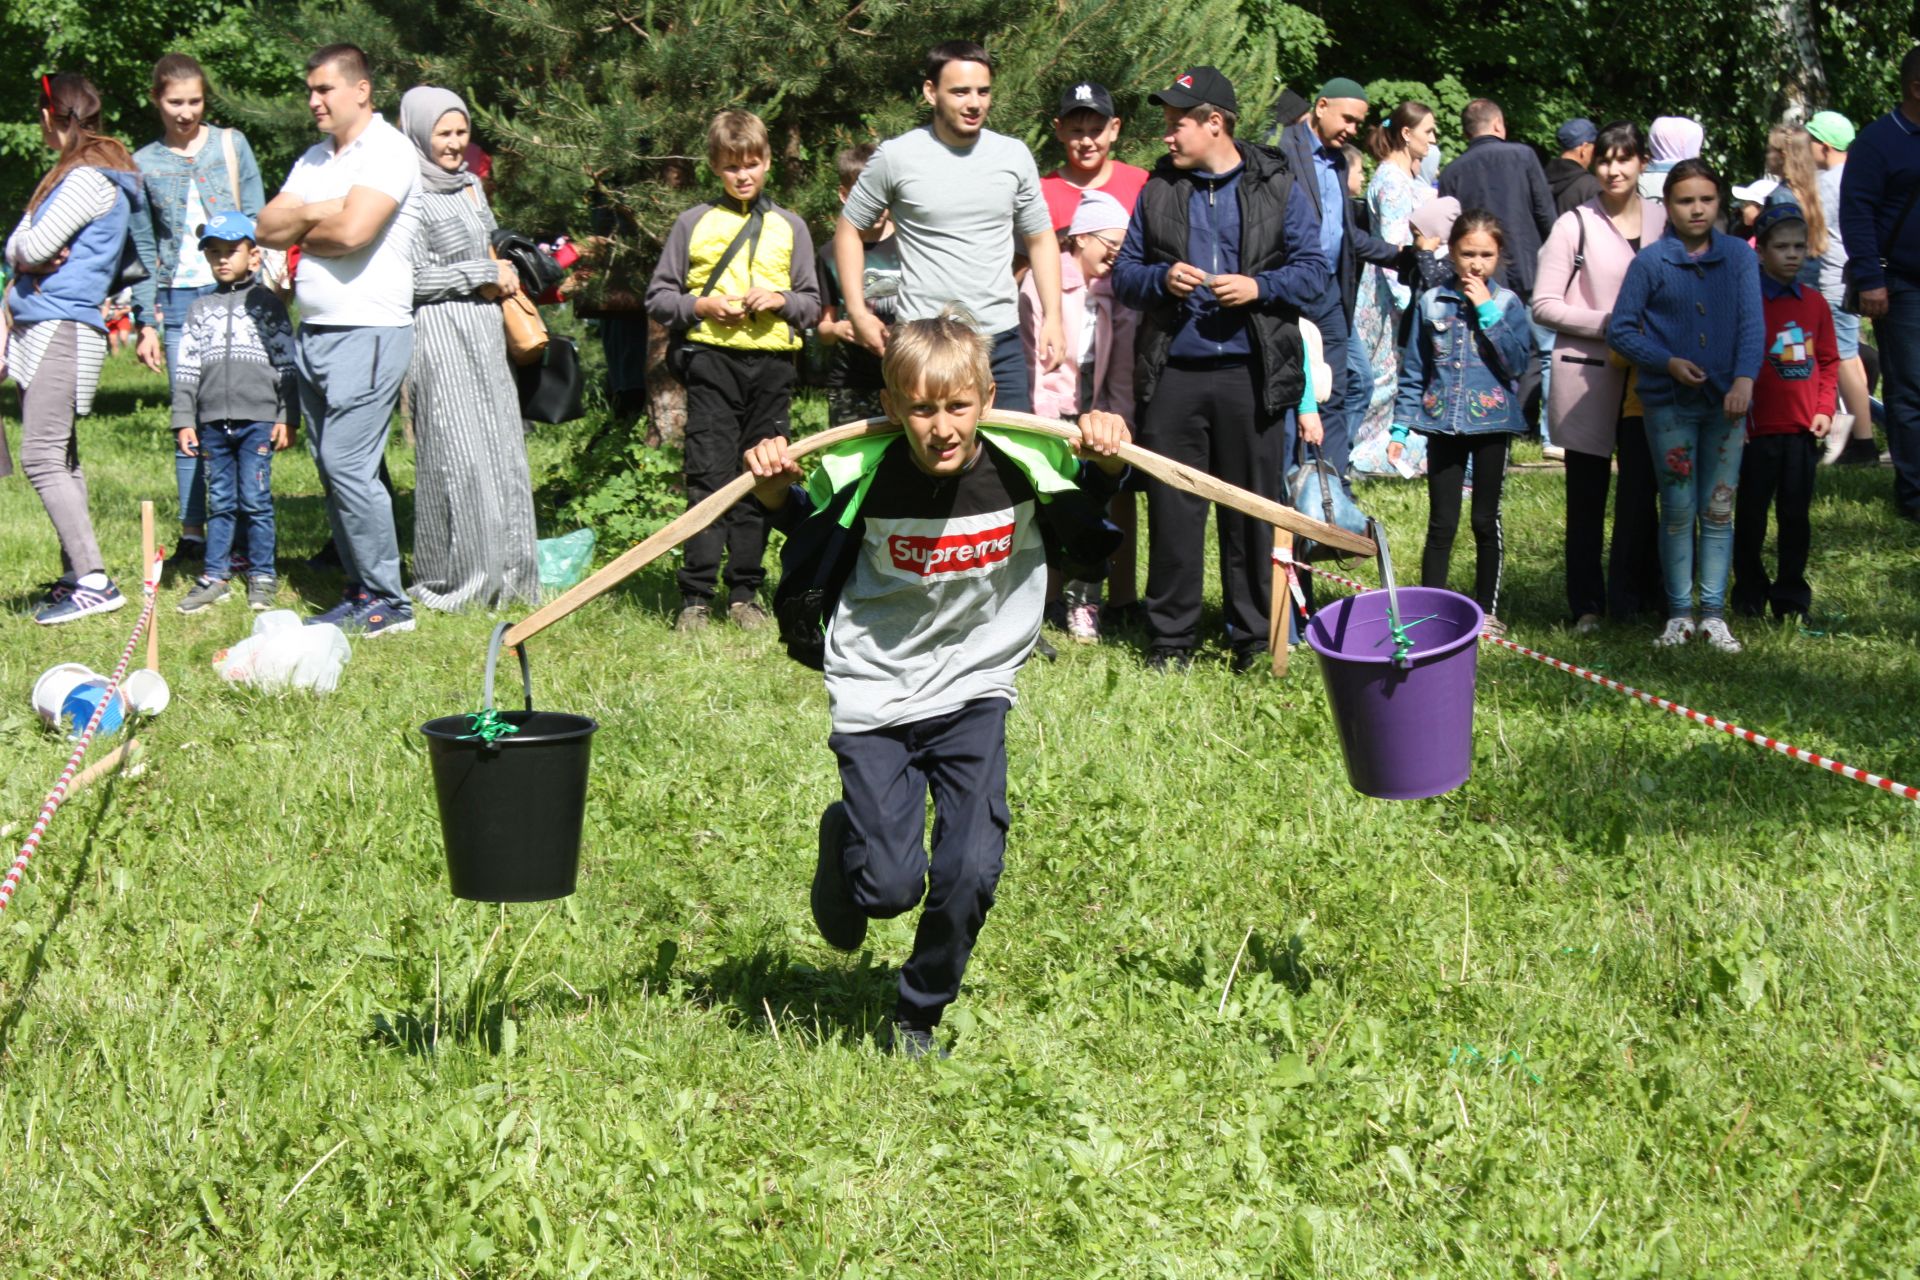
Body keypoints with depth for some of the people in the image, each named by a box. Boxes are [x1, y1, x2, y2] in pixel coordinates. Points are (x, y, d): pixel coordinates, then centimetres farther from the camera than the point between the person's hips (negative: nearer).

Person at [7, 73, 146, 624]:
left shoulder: (89, 179, -11)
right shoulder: (68, 175, 20)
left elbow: (35, 246, -15)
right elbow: (17, 249, 20)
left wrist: (25, 251, 6)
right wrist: (30, 258, 0)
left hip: (63, 328, -10)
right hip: (43, 330, 10)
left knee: (43, 457, -14)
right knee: (60, 456, 10)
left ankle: (93, 580, -15)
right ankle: (75, 574, 14)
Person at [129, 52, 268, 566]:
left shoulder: (231, 145, 6)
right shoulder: (143, 164, 8)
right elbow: (143, 249, 10)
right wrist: (145, 323, 4)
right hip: (179, 300, 1)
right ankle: (192, 533, 7)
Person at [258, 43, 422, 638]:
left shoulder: (388, 151, -8)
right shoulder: (315, 159, 18)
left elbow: (353, 231, -21)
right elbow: (268, 227, 8)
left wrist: (302, 233, -2)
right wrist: (313, 214, -10)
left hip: (368, 332, -9)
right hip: (314, 332, 9)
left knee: (348, 465, -12)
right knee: (331, 466, 8)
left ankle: (387, 601, -6)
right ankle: (360, 591, 14)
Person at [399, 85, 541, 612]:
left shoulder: (470, 184, 16)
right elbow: (416, 277, -14)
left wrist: (498, 279, 8)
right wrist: (484, 274, -7)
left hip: (484, 332, 8)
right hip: (438, 336, -8)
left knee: (501, 449, 5)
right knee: (454, 456, -8)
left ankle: (503, 575, 12)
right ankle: (449, 582, -1)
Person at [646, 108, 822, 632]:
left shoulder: (789, 227, 13)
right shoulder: (693, 224, 7)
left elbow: (813, 304, 15)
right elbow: (658, 297, 8)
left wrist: (782, 300, -6)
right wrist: (701, 306, -9)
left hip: (772, 363, 2)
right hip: (713, 358, -2)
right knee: (709, 478, -7)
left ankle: (745, 593, 11)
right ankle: (697, 595, -5)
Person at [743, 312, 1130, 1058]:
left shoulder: (1025, 466, -14)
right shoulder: (862, 474, -18)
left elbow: (1087, 502, 9)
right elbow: (802, 524, 4)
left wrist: (1107, 459, -11)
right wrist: (772, 489, -16)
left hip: (974, 693, 1)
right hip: (875, 695, -1)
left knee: (970, 871, -9)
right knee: (890, 886, -7)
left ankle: (920, 1016, 17)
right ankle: (844, 839, 31)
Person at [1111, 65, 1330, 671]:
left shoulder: (1278, 188, 4)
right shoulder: (1157, 191, 11)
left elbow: (1313, 273, 3)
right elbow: (1124, 274, 13)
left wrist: (1259, 288, -14)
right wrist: (1161, 279, -8)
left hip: (1251, 375, -2)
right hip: (1174, 374, 2)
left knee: (1253, 510, 3)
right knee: (1172, 509, 4)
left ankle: (1254, 637, 13)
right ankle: (1171, 638, 13)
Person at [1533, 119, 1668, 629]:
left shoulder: (1662, 221, 6)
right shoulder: (1577, 224, -3)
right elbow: (1543, 305, -6)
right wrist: (1608, 324, -14)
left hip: (1645, 379, 3)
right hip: (1588, 377, -3)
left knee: (1641, 491, 5)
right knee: (1587, 496, 5)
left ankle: (1633, 596, 16)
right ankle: (1587, 604, 13)